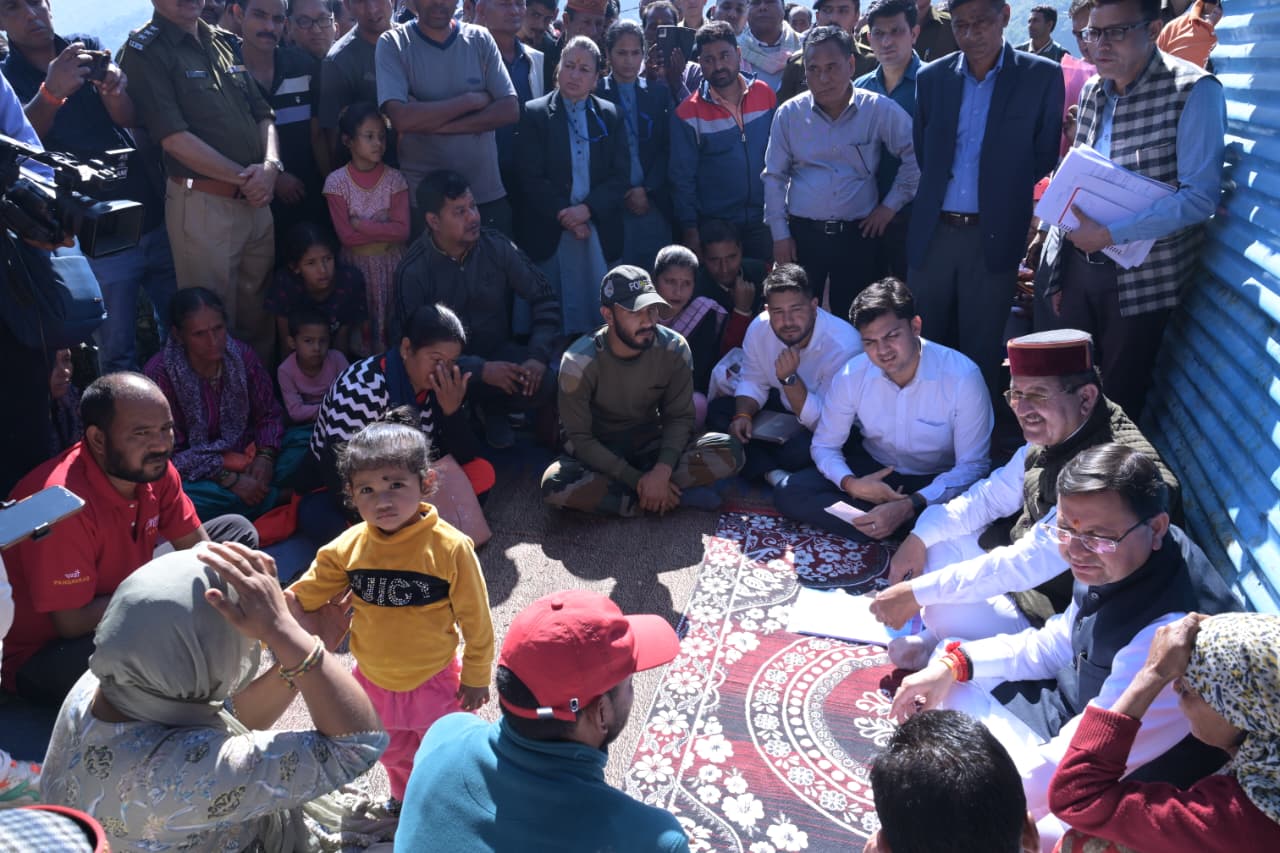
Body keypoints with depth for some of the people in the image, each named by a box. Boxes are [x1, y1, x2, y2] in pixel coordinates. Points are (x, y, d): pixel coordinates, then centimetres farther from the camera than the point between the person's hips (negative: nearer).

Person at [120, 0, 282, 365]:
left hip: (256, 199, 6)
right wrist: (243, 178, -10)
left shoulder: (227, 44, 14)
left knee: (259, 313, 15)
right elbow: (174, 138, -13)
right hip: (203, 204, -6)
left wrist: (270, 166, -5)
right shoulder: (144, 51, -5)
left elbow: (263, 115, 14)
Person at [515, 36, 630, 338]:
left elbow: (620, 176, 3)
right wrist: (564, 216, -12)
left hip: (600, 231, 2)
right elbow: (531, 178, -4)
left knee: (598, 316, 2)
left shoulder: (610, 116, 10)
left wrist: (587, 209, -11)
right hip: (550, 233, -2)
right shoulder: (534, 113, 3)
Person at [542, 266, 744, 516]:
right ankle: (676, 495, -25)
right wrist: (636, 480, -26)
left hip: (652, 445, 1)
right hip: (599, 454, -1)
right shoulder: (579, 362, -21)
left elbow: (679, 417, -9)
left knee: (729, 452, -22)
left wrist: (662, 471, -27)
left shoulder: (674, 349, -14)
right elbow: (580, 438, -17)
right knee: (555, 484, -36)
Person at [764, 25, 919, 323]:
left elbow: (916, 155, 3)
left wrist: (891, 205, 0)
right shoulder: (789, 114, 0)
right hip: (803, 233, 1)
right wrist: (780, 234, 2)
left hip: (859, 234, 0)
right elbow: (774, 177, 5)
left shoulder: (880, 110, -3)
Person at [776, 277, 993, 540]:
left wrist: (909, 507, -33)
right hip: (872, 470, 4)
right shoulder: (851, 376, -12)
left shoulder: (962, 377, -21)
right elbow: (824, 445, -1)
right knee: (789, 493, -19)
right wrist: (850, 484, -24)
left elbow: (972, 467, -19)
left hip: (939, 480, -4)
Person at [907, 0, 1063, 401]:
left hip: (994, 235, -2)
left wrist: (1003, 196, 4)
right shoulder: (931, 77, 6)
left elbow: (1045, 156, 3)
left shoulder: (1043, 76, -1)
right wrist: (937, 194, 7)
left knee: (981, 351, 5)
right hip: (931, 232, 3)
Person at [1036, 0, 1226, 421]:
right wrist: (1056, 273, 9)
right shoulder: (1092, 91, 7)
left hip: (1141, 279, -5)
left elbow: (1200, 196, -19)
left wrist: (1109, 234, -23)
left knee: (1119, 398, 6)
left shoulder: (1194, 91, -12)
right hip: (1078, 264, 5)